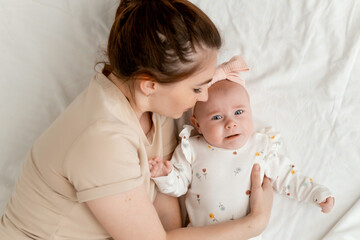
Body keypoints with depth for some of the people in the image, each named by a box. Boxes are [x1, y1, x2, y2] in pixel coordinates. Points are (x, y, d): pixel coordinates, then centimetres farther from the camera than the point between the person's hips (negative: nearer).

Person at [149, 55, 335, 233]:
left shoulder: (262, 148, 1)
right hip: (200, 233, -4)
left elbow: (286, 178, 11)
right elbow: (178, 185, 2)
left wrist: (317, 194, 6)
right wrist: (164, 175, -17)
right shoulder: (192, 150, -2)